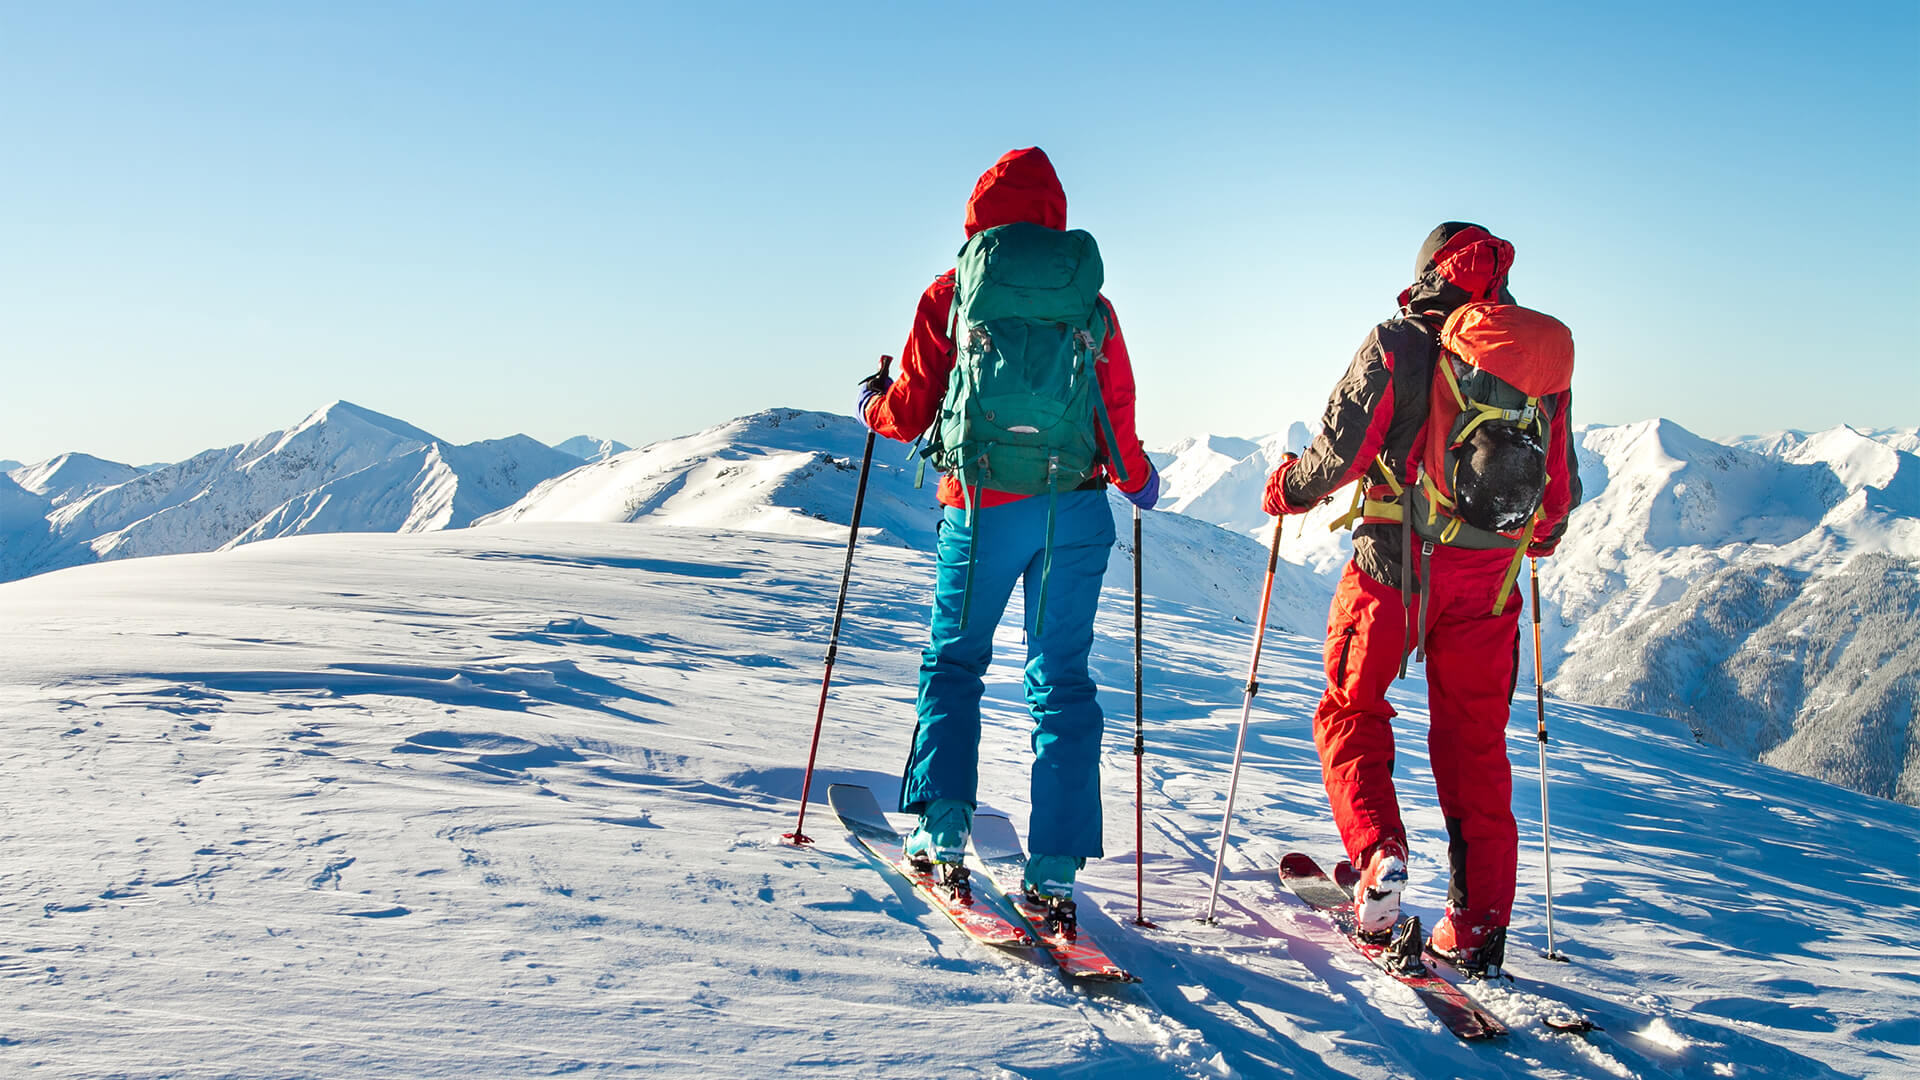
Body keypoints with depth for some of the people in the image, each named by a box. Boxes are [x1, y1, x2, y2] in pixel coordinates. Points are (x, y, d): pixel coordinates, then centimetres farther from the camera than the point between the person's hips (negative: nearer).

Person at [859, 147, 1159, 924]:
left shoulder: (950, 295, 3)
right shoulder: (1091, 303, 7)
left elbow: (911, 413, 3)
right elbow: (1117, 420, 7)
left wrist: (873, 406, 26)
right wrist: (1138, 479, 28)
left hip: (982, 504, -1)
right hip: (1076, 508, 2)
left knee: (953, 661, 16)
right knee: (1063, 678, 7)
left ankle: (943, 826, 5)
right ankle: (1055, 867, 4)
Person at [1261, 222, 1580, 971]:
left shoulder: (1396, 345, -6)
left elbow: (1342, 450, -9)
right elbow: (1562, 488, 12)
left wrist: (1288, 488, 11)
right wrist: (1539, 538, 32)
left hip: (1394, 568, -3)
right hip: (1488, 580, 4)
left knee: (1351, 711, 15)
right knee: (1474, 742, 12)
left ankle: (1376, 851, -6)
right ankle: (1478, 925, 13)